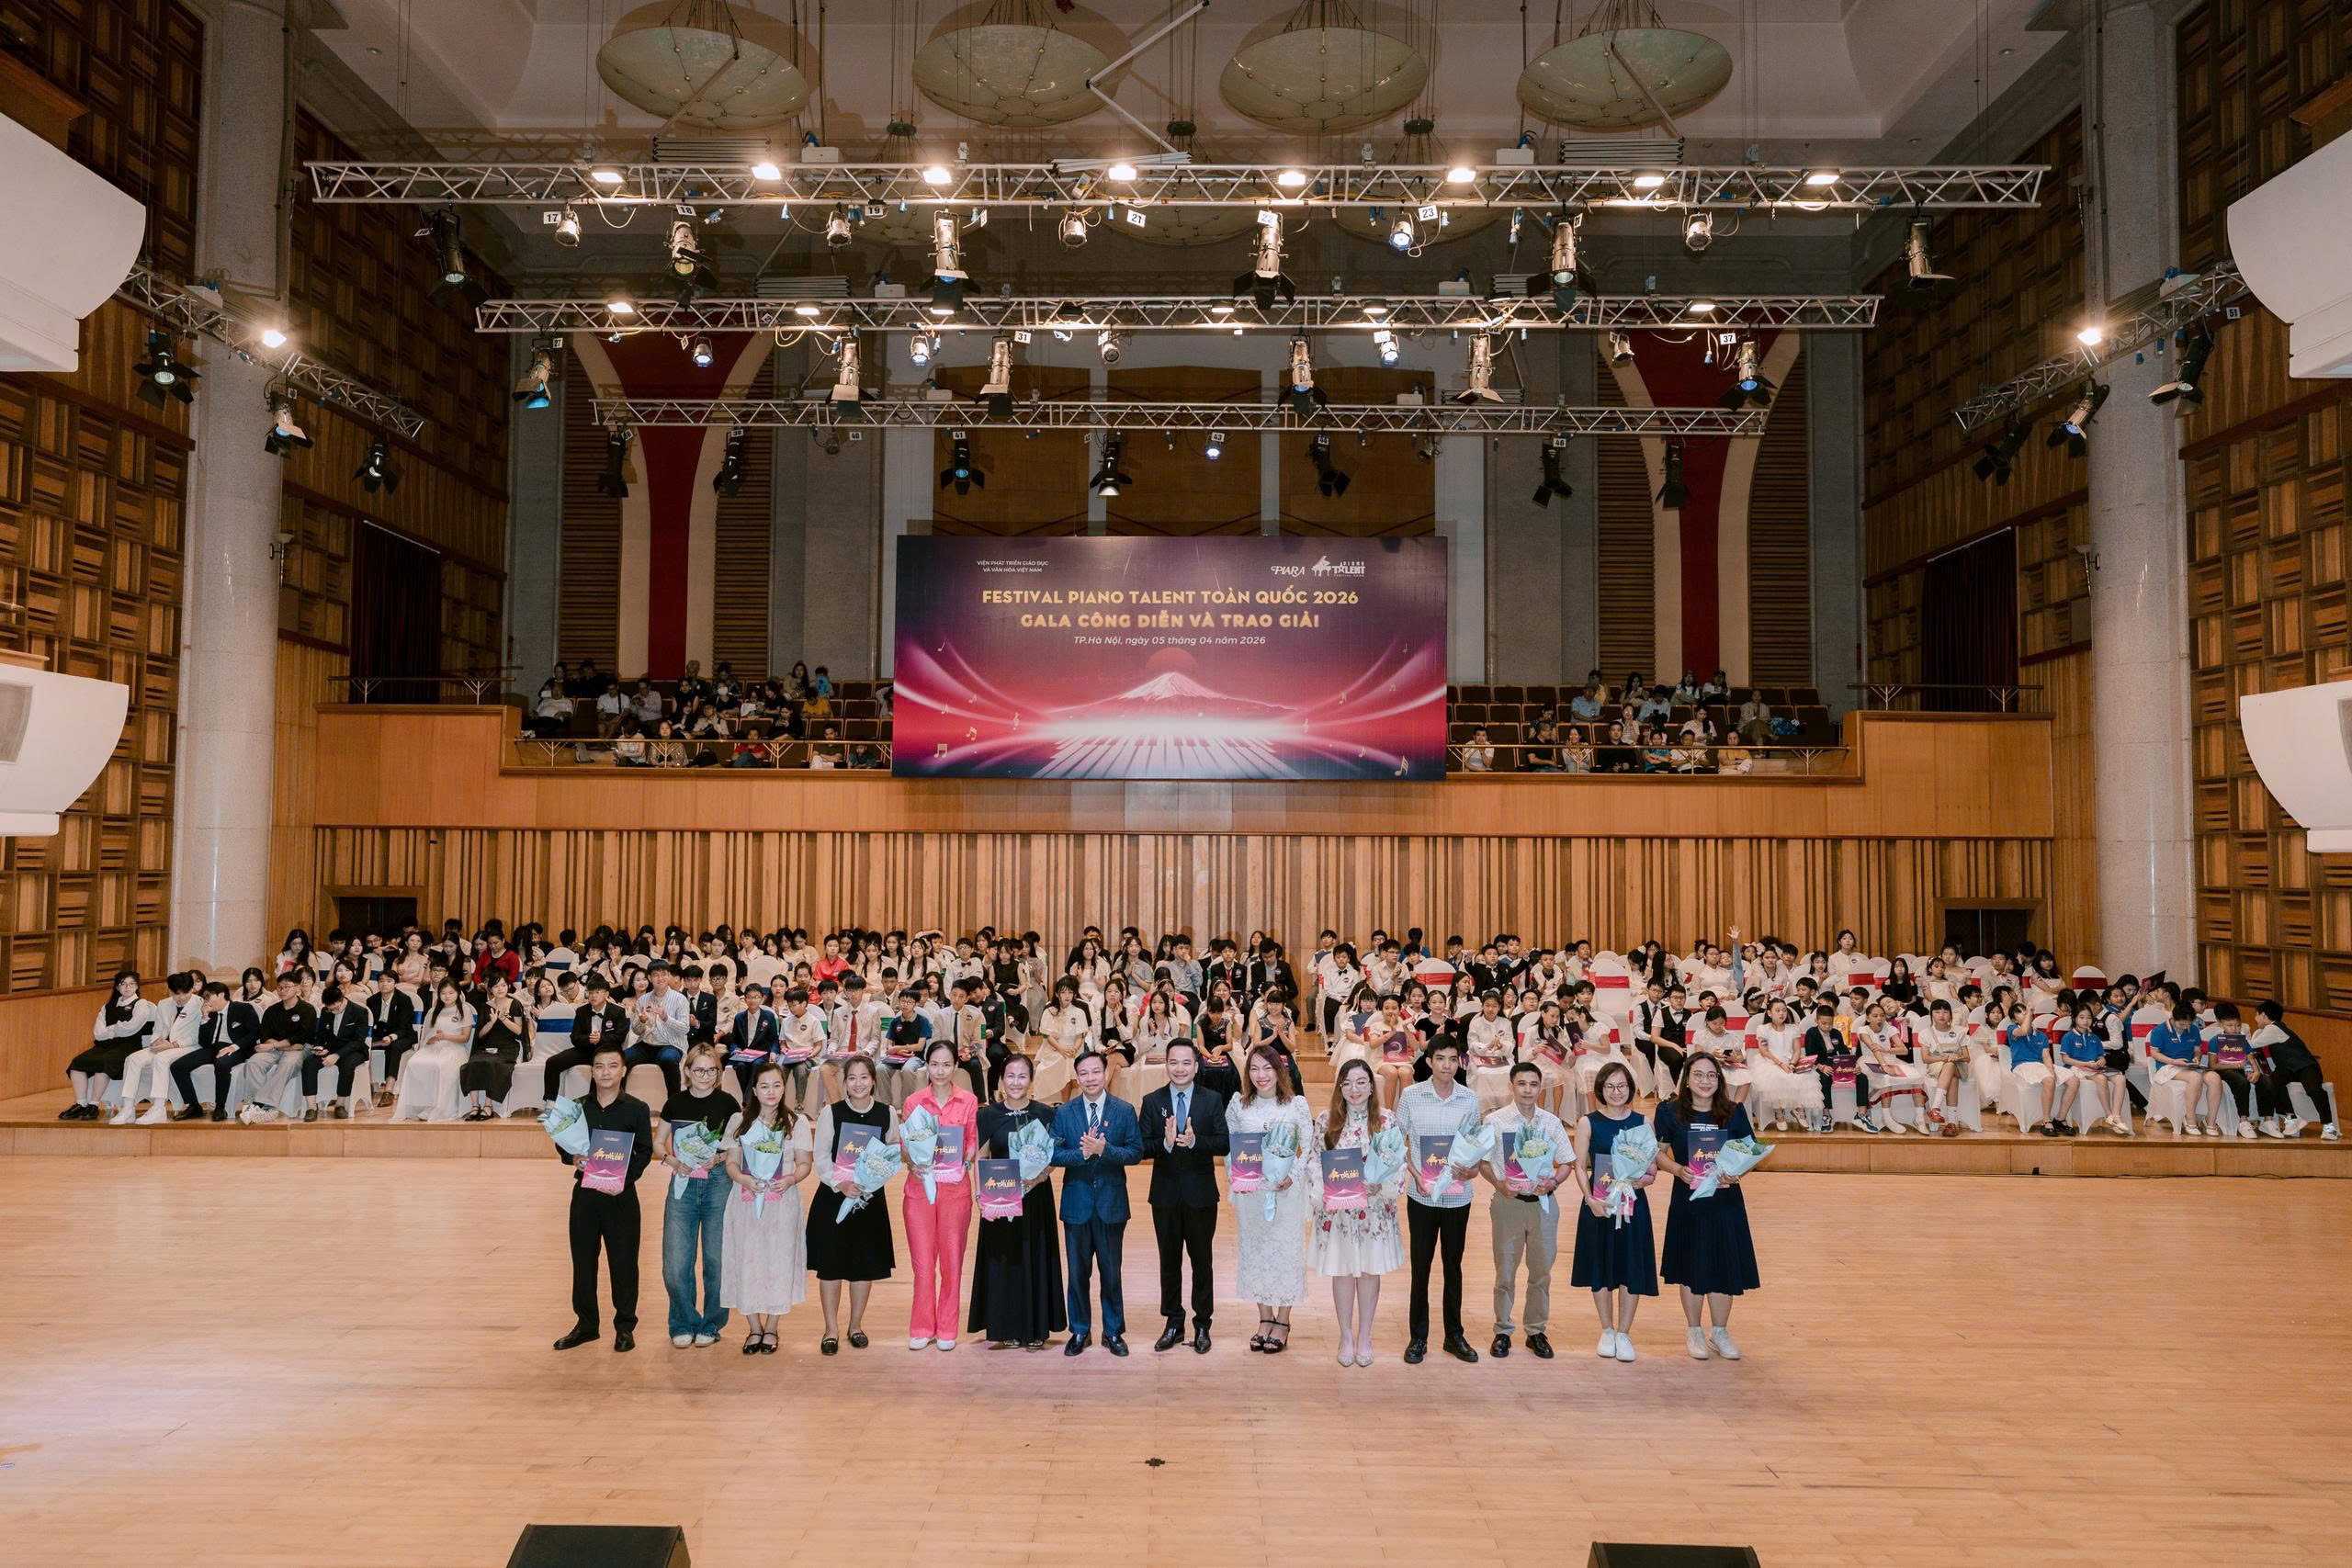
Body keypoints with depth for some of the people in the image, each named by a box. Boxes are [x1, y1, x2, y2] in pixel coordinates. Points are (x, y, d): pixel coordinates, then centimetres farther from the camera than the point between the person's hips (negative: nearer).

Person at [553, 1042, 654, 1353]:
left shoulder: (637, 1109, -1)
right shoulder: (578, 1108, 7)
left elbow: (645, 1151, -2)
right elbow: (562, 1145, 13)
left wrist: (626, 1179, -16)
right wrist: (573, 1158, -9)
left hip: (621, 1195, -3)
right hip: (584, 1193, 3)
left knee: (623, 1262, 2)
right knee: (583, 1260, 9)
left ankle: (625, 1327, 14)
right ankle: (586, 1324, 22)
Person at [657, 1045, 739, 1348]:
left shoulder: (727, 1102, -1)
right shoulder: (675, 1103, 6)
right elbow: (657, 1143, 12)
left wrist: (718, 1158, -19)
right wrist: (672, 1160, -7)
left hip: (718, 1184, -2)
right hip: (682, 1185, 2)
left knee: (716, 1260, 3)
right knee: (675, 1265, -1)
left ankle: (710, 1325, 20)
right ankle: (684, 1324, 18)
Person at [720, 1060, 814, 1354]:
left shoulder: (797, 1122, 6)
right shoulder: (739, 1121, 9)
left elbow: (805, 1163, 4)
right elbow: (731, 1163, 6)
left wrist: (790, 1180, -16)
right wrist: (744, 1179, -14)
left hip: (783, 1201, -1)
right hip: (746, 1202, 1)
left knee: (779, 1260, 0)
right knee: (747, 1260, 0)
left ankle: (771, 1328, 15)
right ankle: (754, 1328, 16)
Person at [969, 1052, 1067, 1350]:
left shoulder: (1045, 1114, 1)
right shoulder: (989, 1115, 1)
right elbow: (980, 1158, 3)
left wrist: (1038, 1177, -16)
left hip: (1036, 1195, 0)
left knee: (1035, 1258, 3)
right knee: (1002, 1260, 3)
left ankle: (1035, 1329, 13)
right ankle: (1006, 1328, 14)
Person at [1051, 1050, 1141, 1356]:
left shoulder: (1125, 1110, -2)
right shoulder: (1064, 1112, 1)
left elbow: (1136, 1152, -7)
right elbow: (1053, 1154, -5)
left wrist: (1104, 1150, -21)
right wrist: (1082, 1153, -22)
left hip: (1111, 1203, -1)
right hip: (1077, 1203, 1)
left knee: (1111, 1272, 8)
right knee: (1078, 1273, 9)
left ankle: (1113, 1332, 21)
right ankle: (1080, 1332, 23)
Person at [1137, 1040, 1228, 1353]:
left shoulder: (1212, 1100, -2)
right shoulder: (1152, 1101, 1)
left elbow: (1224, 1143, -9)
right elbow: (1142, 1148, -6)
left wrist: (1195, 1141, -26)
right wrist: (1165, 1142, -26)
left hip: (1201, 1194, -1)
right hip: (1166, 1194, 1)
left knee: (1201, 1260, 8)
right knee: (1169, 1260, 11)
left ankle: (1202, 1325, 20)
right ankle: (1173, 1324, 23)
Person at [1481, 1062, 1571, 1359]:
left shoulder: (1551, 1123, 4)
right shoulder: (1495, 1121, -3)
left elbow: (1567, 1163, 9)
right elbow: (1483, 1161, 1)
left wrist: (1554, 1181, -10)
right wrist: (1499, 1184, -15)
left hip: (1542, 1202, 2)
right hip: (1508, 1201, -2)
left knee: (1542, 1271, 9)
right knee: (1505, 1270, 5)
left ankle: (1536, 1332, 23)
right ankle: (1502, 1332, 17)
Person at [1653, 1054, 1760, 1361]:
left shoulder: (1734, 1113, 2)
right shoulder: (1670, 1112, -2)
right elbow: (1658, 1152, 1)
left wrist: (1737, 1172, -14)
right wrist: (1678, 1169, -17)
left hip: (1726, 1201, 1)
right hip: (1687, 1202, -1)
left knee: (1725, 1267, 5)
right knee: (1692, 1269, 6)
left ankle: (1720, 1333, 23)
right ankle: (1693, 1332, 23)